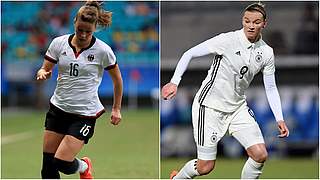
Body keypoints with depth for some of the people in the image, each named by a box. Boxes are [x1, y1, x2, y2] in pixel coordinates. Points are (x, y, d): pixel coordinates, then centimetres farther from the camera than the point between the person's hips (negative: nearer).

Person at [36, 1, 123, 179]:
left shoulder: (103, 50, -10)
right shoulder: (59, 43, -2)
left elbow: (117, 79, 4)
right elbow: (45, 69, 6)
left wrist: (116, 109, 7)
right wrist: (42, 73, -18)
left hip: (85, 113, -4)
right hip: (58, 108, 4)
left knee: (61, 162, -11)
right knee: (48, 163, 2)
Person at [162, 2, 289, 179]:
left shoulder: (267, 52, -1)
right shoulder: (228, 40, -16)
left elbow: (271, 88, 8)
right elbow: (189, 54, -12)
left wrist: (279, 119, -2)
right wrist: (174, 82, -21)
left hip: (238, 107, 5)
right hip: (210, 105, -5)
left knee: (260, 155, -11)